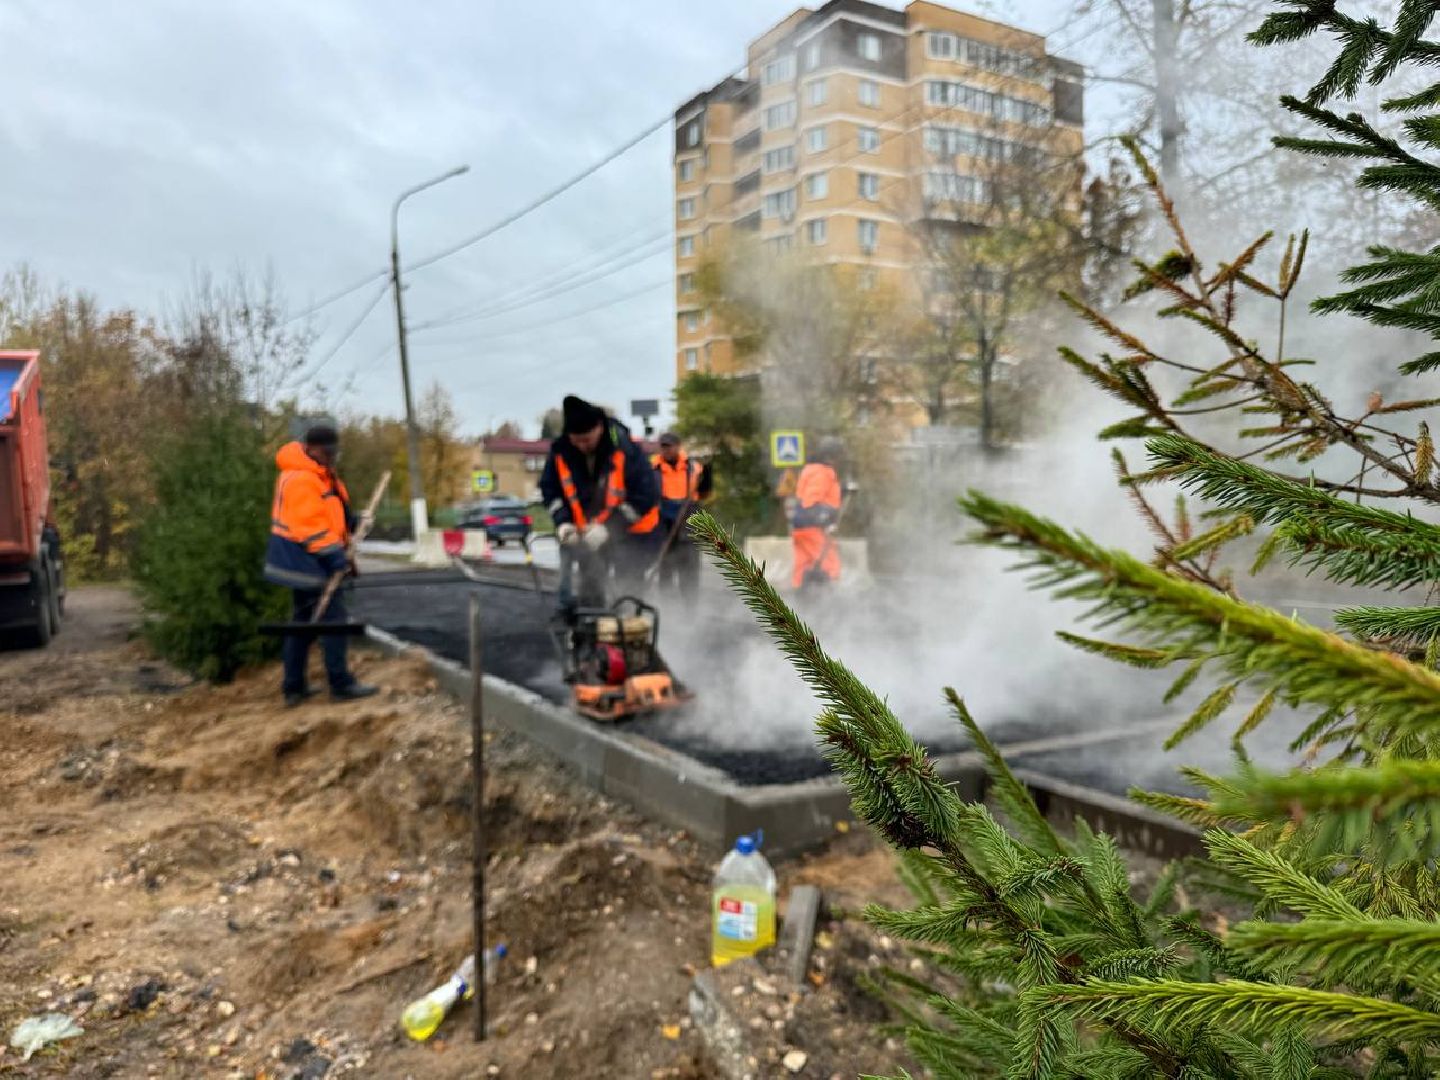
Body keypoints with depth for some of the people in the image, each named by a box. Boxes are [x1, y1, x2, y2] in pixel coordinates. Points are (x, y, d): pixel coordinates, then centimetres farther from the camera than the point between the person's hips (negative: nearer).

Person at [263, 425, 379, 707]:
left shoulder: (320, 474, 15)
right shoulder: (300, 479, -19)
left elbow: (328, 513, 21)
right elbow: (309, 524, -24)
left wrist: (350, 521, 6)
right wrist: (335, 555, -25)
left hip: (302, 562, 11)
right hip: (308, 560, -11)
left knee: (303, 621, 15)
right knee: (333, 618, -7)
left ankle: (294, 686, 23)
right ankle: (341, 684, -1)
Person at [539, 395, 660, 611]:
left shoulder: (626, 449, -26)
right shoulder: (560, 451, -12)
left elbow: (646, 496, -25)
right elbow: (550, 489, 2)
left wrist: (608, 527, -30)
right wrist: (562, 522, -16)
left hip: (631, 531, -4)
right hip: (587, 533, 4)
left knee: (629, 593, -2)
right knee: (590, 593, 12)